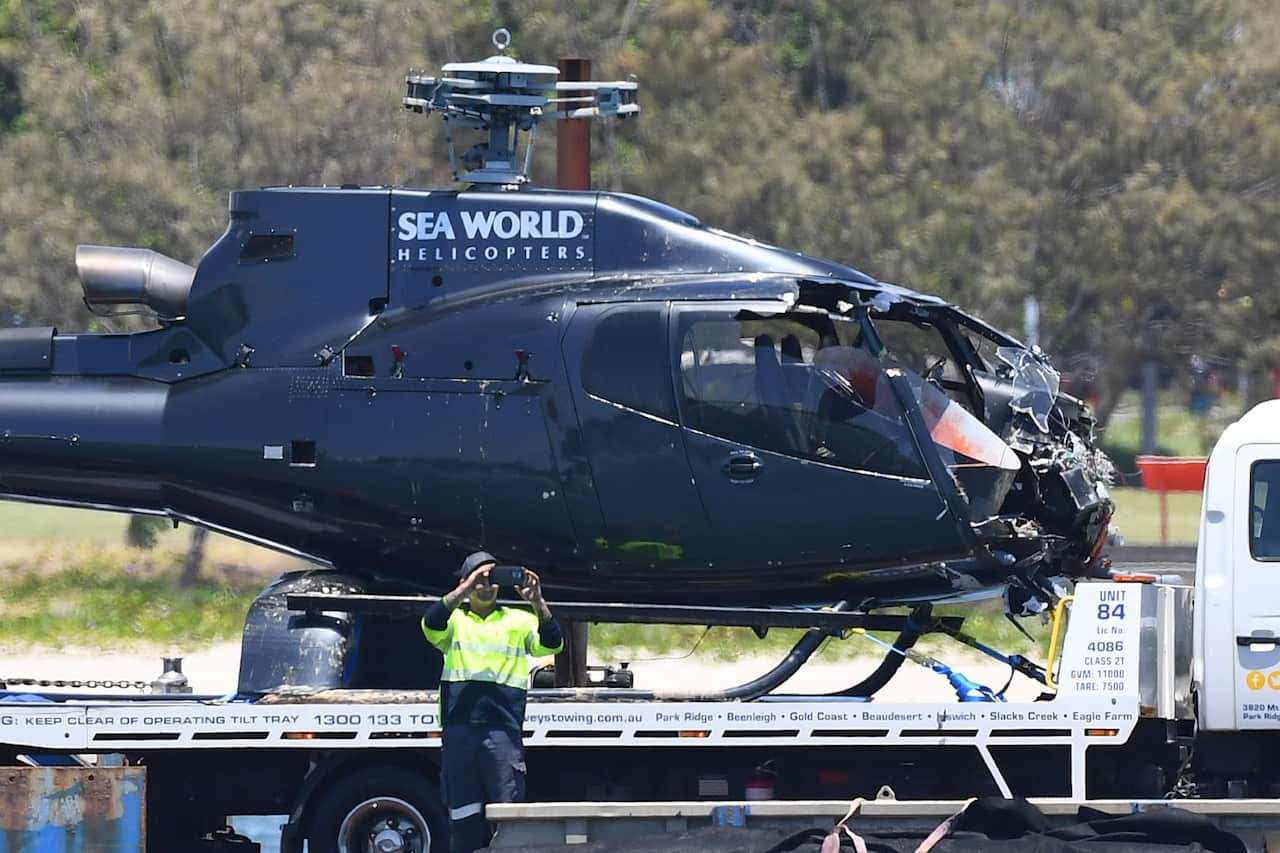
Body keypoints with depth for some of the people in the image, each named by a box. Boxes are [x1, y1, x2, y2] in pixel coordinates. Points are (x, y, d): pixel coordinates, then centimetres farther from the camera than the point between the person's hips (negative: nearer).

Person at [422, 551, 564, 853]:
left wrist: (537, 602, -18)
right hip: (459, 729, 1)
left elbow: (551, 644, -2)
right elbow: (431, 626, -8)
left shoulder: (519, 621, 15)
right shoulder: (454, 620, 15)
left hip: (503, 729, -1)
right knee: (464, 817, 2)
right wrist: (463, 591, -20)